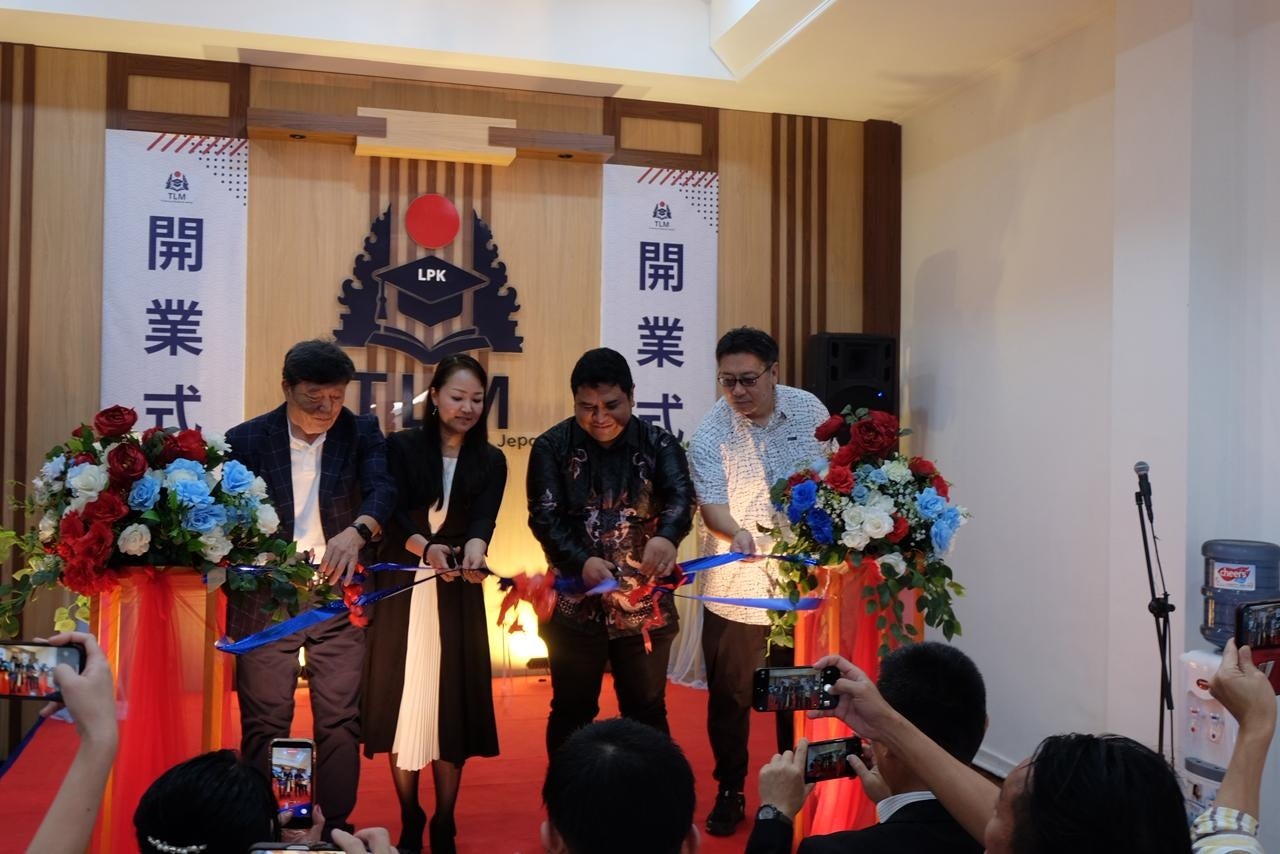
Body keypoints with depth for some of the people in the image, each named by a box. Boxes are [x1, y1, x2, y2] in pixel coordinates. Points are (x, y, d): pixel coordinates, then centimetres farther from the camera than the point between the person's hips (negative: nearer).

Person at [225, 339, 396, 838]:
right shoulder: (247, 439, -2)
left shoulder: (361, 433, -1)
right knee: (264, 724, 7)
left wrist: (356, 532, -37)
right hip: (265, 601, -1)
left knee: (340, 722, 6)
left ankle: (335, 829, 19)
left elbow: (382, 490, -16)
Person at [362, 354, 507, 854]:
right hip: (401, 591, -1)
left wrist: (474, 550, -33)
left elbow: (484, 519, -10)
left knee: (451, 705, 3)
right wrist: (426, 549, -30)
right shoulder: (401, 447, 0)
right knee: (403, 700, 4)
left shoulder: (491, 462, 5)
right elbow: (394, 514, -10)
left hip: (457, 597, 1)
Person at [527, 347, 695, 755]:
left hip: (644, 604, 1)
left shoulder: (658, 444, -1)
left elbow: (681, 496, -18)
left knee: (647, 712, 13)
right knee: (571, 711, 13)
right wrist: (582, 561, -29)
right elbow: (545, 517, -12)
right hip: (574, 603, 0)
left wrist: (667, 536, -40)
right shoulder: (552, 447, -3)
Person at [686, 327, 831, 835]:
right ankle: (730, 793, 26)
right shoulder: (709, 434, -13)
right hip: (736, 589, -2)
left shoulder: (809, 410, -4)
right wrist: (737, 534, -42)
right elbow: (710, 502, -22)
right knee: (729, 696, 8)